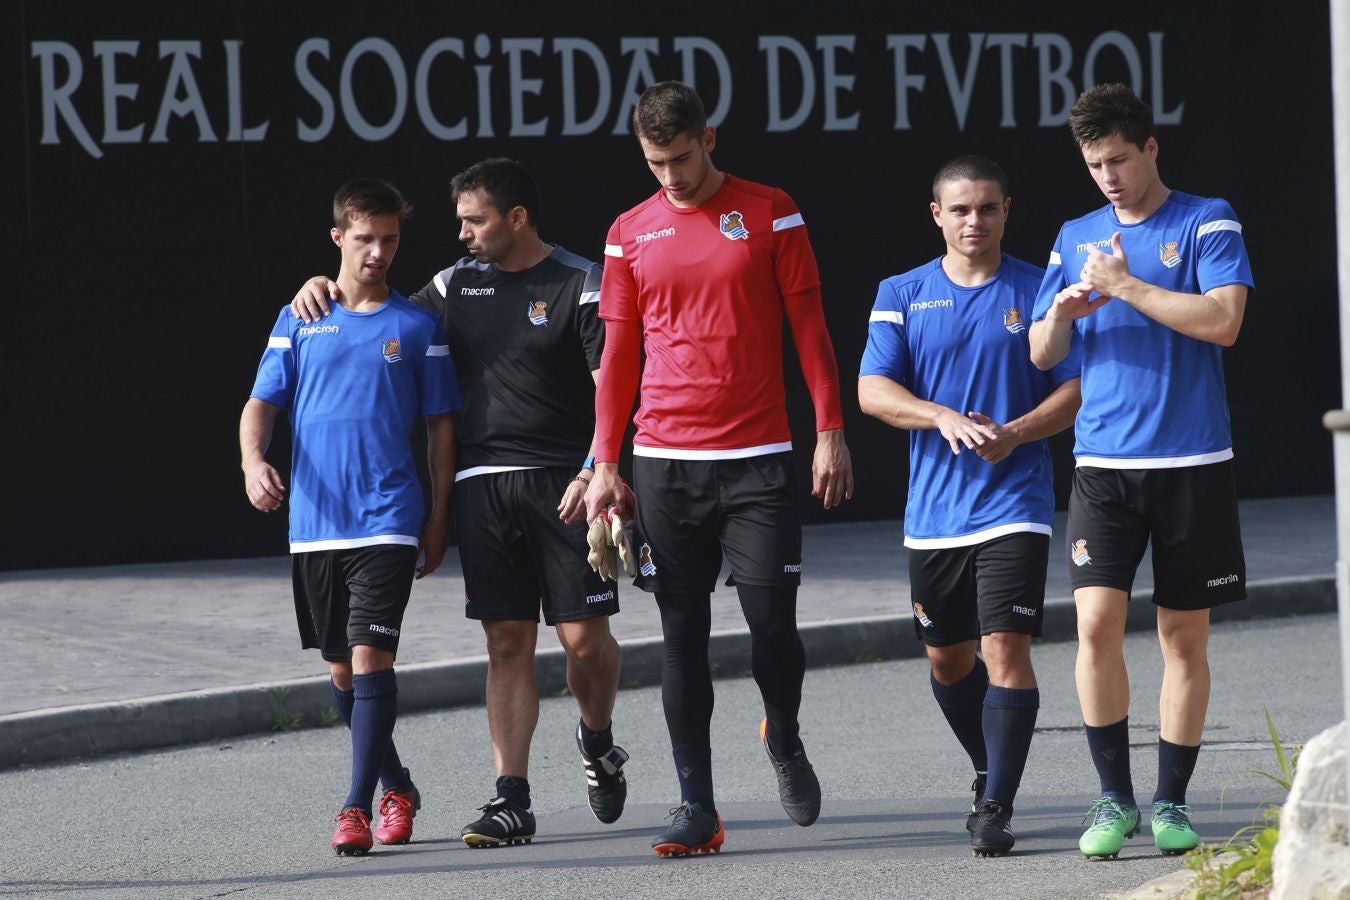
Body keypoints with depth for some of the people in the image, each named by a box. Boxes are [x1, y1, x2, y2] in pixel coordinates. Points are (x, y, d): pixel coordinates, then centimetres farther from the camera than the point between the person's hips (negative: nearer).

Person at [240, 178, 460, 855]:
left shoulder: (417, 326, 5)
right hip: (313, 522, 3)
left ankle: (358, 807, -16)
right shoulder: (298, 321, 10)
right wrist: (253, 460, -14)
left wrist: (440, 518, 4)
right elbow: (261, 402, 7)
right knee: (341, 670, 11)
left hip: (387, 521, -3)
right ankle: (397, 787, 28)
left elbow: (441, 426, 8)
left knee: (370, 658, -15)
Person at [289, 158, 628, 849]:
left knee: (585, 637, -3)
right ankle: (511, 800, -1)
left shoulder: (581, 285, -3)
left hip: (562, 481, -4)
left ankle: (598, 743, 27)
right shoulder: (458, 284, 13)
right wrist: (324, 288, 11)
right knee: (507, 641, 0)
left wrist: (593, 473, -20)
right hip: (481, 483, 4)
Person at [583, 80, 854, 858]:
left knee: (773, 623, -6)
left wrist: (831, 430, -3)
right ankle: (697, 808, 3)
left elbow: (809, 324, 4)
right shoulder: (631, 234, 9)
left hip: (758, 459, -2)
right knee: (683, 637, 0)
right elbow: (617, 356, 12)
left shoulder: (769, 213, 3)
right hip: (664, 464, 2)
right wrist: (605, 464, 7)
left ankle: (785, 738, 25)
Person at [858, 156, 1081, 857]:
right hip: (933, 510, 3)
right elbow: (872, 390, 0)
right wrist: (943, 418, -17)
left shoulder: (1038, 292, 2)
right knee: (947, 659, 14)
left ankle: (997, 807, -12)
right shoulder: (902, 295, 7)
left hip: (1014, 504, -3)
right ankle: (991, 771, 38)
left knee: (1005, 648, -15)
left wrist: (1015, 433, -16)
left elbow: (1076, 387, 1)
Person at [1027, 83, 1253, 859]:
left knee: (1185, 636, 3)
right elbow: (1042, 354, 14)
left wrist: (1127, 286, -16)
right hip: (1103, 464, 2)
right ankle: (1115, 799, -1)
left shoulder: (1208, 222, 0)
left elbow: (1223, 321, -14)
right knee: (1098, 625, -11)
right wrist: (1061, 316, -8)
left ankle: (1172, 802, 13)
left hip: (1193, 464, -2)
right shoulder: (1077, 238, 12)